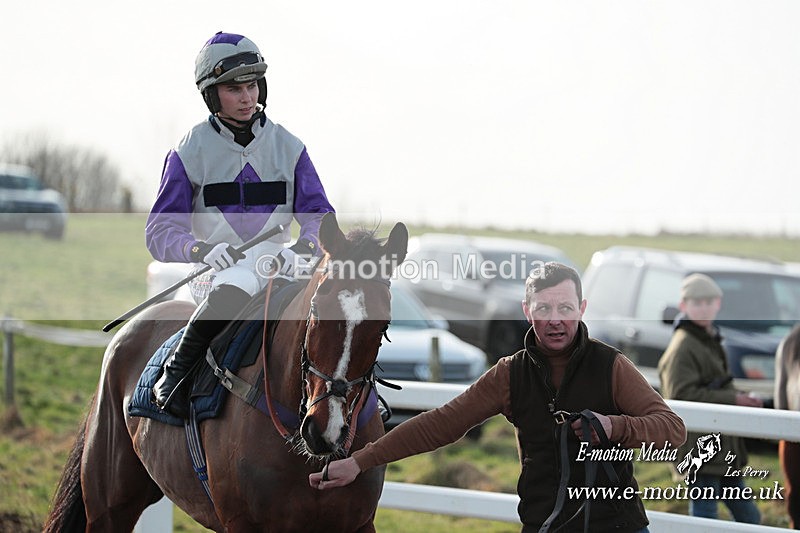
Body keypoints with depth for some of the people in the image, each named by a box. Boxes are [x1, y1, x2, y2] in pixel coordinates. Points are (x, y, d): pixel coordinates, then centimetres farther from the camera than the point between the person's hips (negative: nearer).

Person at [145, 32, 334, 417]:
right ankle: (175, 372, -21)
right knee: (235, 289, -40)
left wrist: (302, 248, -18)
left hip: (279, 267, 3)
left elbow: (319, 215, 7)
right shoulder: (188, 154, 4)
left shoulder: (288, 147, 11)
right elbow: (160, 232, -1)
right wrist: (204, 250, -23)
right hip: (219, 271, -3)